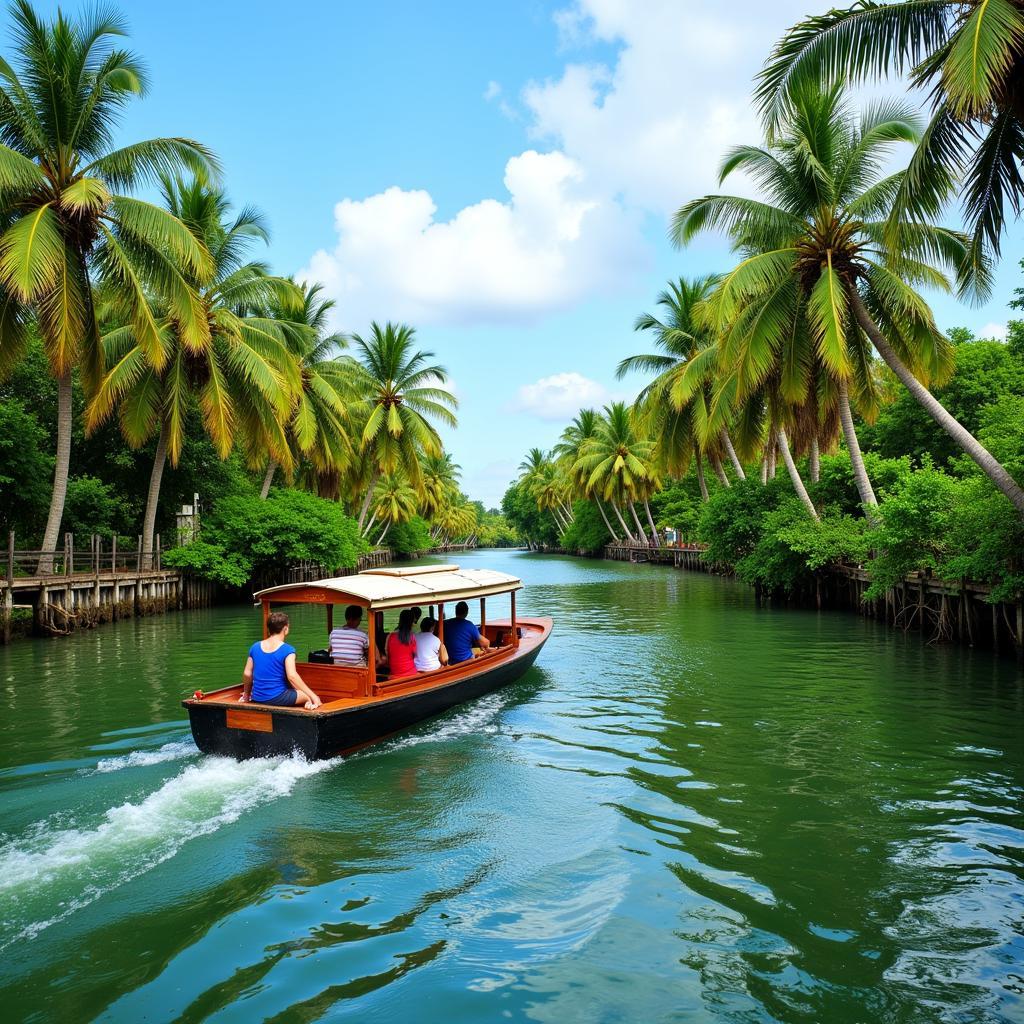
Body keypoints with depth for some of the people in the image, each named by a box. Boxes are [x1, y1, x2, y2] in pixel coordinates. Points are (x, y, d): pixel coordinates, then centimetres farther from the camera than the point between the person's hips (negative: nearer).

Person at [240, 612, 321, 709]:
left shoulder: (255, 647, 3)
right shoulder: (287, 650, -13)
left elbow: (247, 674, 4)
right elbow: (292, 676, -24)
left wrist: (246, 694, 21)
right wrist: (313, 696, -22)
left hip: (257, 699, 6)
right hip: (278, 699, -6)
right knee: (308, 696, 19)